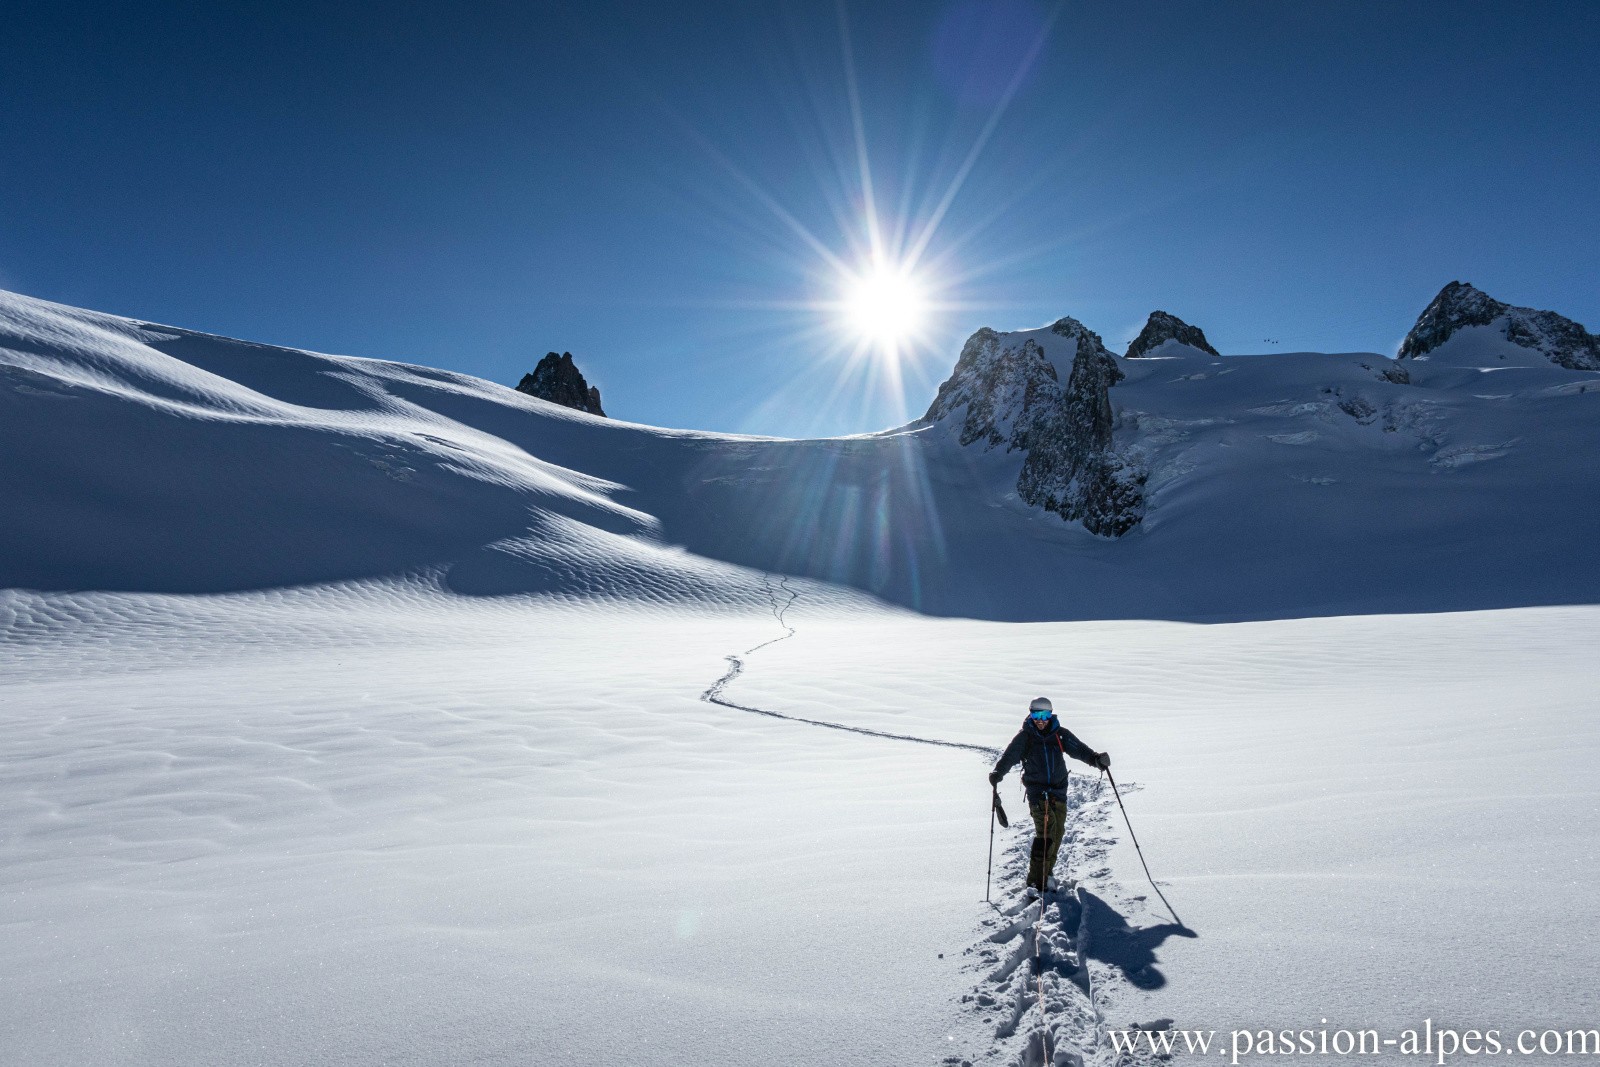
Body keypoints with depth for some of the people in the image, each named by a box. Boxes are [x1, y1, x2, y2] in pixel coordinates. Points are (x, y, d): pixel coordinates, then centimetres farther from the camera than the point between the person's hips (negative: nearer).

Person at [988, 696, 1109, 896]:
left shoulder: (1060, 734, 3)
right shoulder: (1024, 736, -3)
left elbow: (1079, 749, -5)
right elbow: (1009, 756, -12)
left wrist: (1096, 758, -24)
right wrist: (998, 772, -30)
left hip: (1058, 790, 4)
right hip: (1036, 791, -4)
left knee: (1057, 833, 9)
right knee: (1046, 831, -18)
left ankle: (1046, 874, 30)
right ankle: (1035, 882, -16)